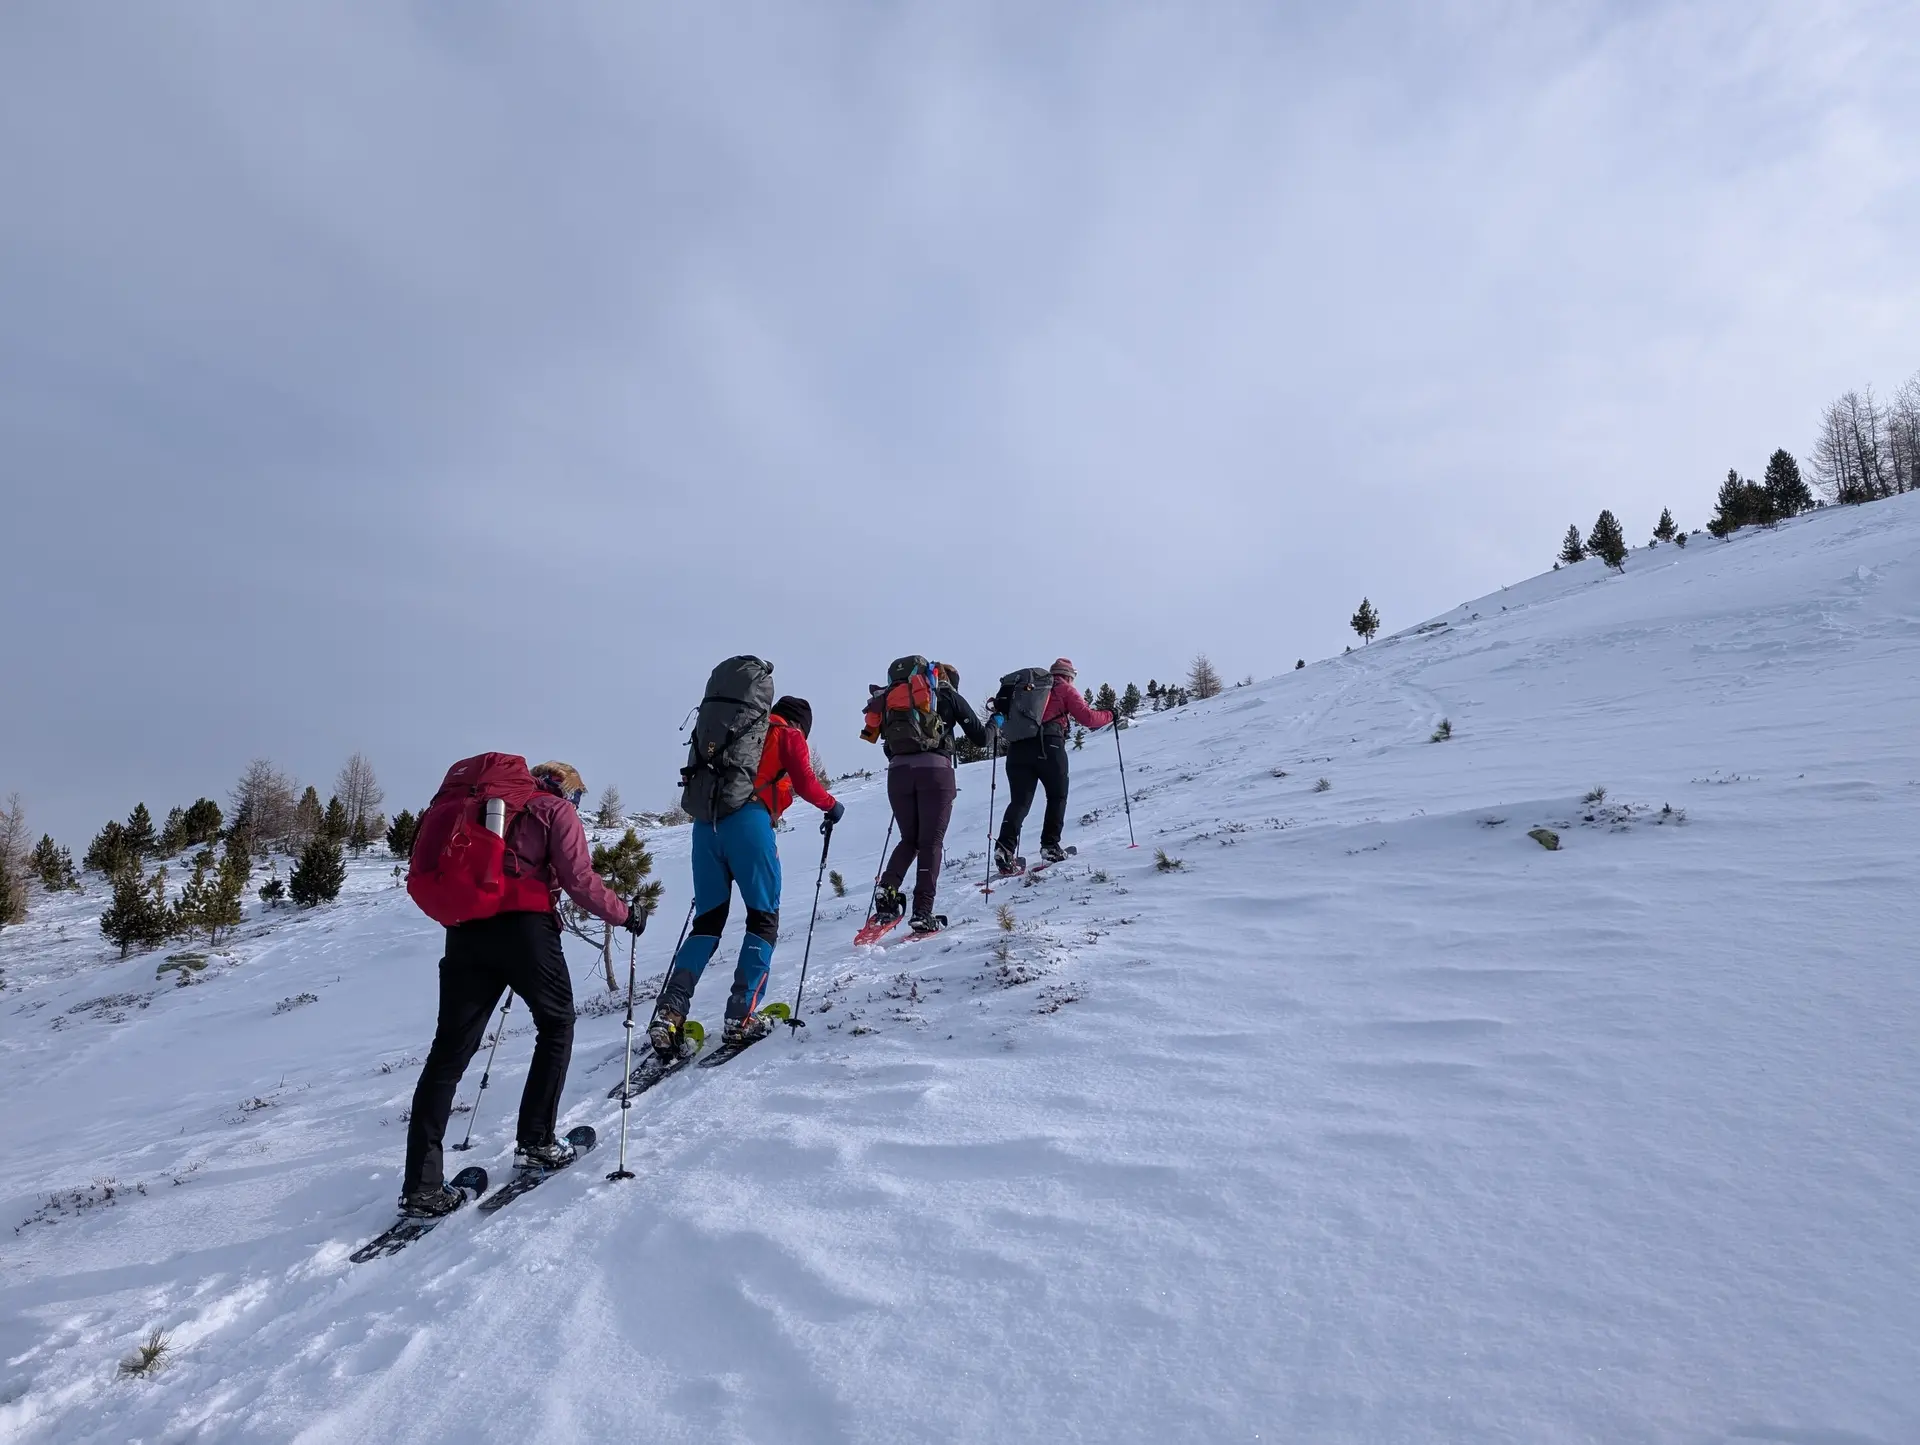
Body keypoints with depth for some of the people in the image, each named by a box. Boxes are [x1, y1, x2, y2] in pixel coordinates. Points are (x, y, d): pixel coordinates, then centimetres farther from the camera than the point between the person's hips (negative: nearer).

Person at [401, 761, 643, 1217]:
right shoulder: (557, 810, 8)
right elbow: (579, 879, -2)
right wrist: (625, 914, 9)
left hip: (465, 928, 6)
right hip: (524, 926, -5)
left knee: (450, 1049, 5)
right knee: (556, 1024, 15)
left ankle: (421, 1185, 2)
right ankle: (536, 1142, 12)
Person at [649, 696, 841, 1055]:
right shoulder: (789, 736, 16)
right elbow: (805, 783, 3)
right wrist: (831, 806, 19)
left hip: (705, 822, 6)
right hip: (746, 820, -6)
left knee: (707, 922, 10)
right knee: (764, 918, 4)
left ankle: (670, 1010, -7)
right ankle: (741, 1017, -6)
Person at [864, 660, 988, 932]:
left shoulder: (896, 695, 24)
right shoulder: (948, 695, 13)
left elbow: (883, 739, 20)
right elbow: (979, 738, 13)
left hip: (897, 771, 4)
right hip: (935, 769, -4)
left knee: (909, 839, 17)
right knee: (931, 842, 2)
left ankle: (887, 889, -5)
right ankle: (923, 912, -6)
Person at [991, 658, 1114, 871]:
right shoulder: (1065, 689, 14)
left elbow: (1005, 706, 22)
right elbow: (1086, 717, 5)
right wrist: (1109, 716, 20)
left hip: (1017, 747, 4)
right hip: (1048, 745, -4)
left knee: (1020, 801, 0)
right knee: (1057, 796, 14)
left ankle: (1005, 846, -19)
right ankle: (1050, 845, 7)